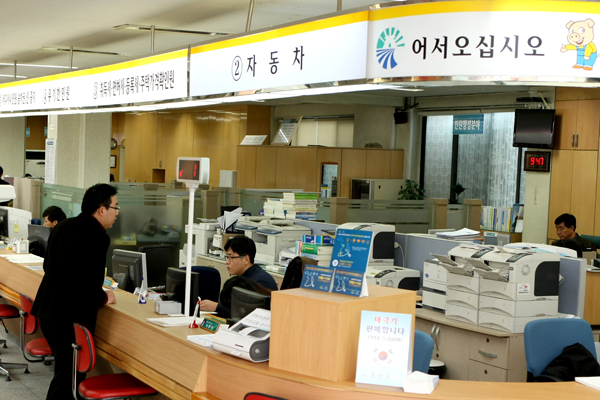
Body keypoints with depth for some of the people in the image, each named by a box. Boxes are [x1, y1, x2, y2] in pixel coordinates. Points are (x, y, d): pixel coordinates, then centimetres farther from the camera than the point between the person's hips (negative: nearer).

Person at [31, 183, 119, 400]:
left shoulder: (64, 225, 11)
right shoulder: (97, 236, -18)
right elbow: (91, 282, -22)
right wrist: (104, 298, 0)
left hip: (47, 309, 9)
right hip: (70, 316, -9)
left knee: (65, 369, 22)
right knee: (69, 376, 0)